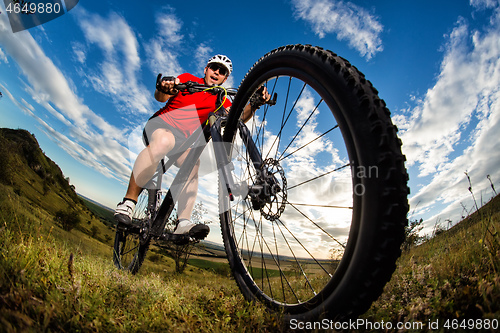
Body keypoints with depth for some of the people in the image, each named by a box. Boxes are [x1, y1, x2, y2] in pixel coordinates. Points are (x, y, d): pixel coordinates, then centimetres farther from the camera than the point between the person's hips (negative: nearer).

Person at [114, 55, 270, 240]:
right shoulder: (188, 79, 4)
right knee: (164, 140, -38)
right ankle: (128, 202, -33)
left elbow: (238, 118, -11)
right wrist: (163, 90, -37)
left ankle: (183, 223, -34)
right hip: (161, 123, -3)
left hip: (183, 138, 3)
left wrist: (254, 105, -32)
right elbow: (159, 97, -12)